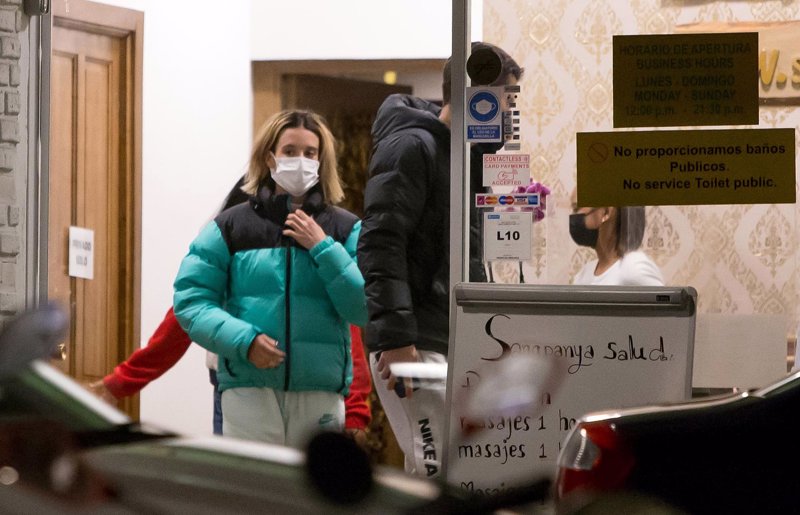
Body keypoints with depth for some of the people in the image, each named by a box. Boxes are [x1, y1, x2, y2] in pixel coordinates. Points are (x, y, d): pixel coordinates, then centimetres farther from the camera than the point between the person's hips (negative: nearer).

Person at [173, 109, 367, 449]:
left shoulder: (346, 230, 9)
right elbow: (191, 300, 1)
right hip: (249, 391, -1)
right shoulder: (230, 227, 8)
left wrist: (323, 248, -7)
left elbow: (365, 309, -1)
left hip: (320, 394, 1)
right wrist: (243, 340, -13)